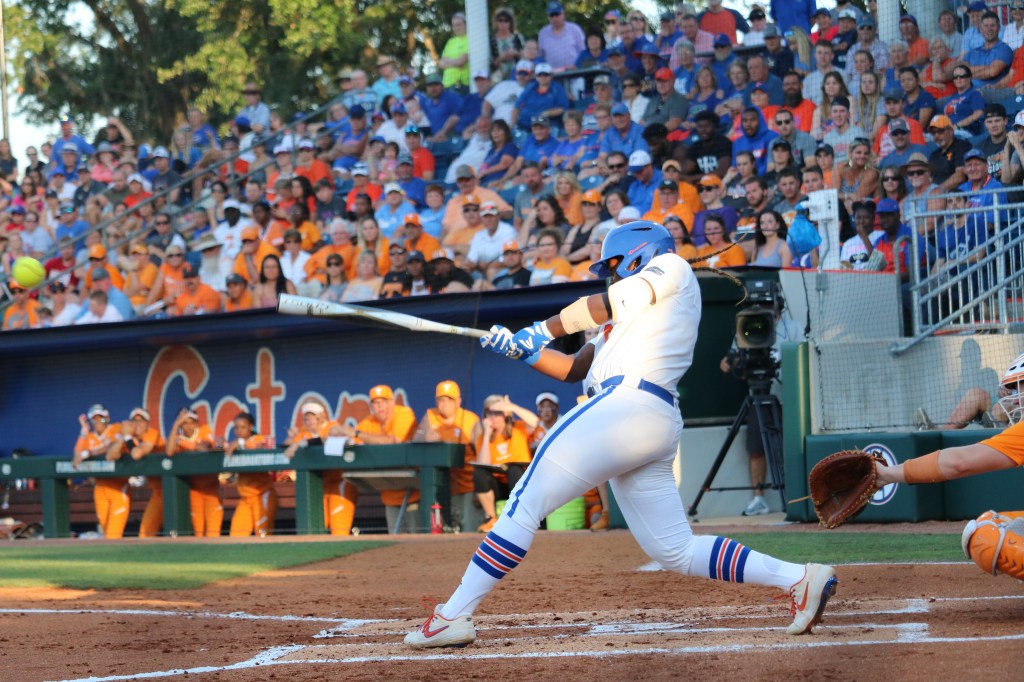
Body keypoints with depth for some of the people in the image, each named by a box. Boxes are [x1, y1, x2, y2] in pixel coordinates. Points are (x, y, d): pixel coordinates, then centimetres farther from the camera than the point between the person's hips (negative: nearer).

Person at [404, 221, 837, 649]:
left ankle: (453, 616, -12)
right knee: (677, 552, 5)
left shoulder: (671, 268, 11)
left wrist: (543, 330, 11)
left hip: (626, 403, -10)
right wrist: (521, 350, 18)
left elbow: (604, 305, 1)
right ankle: (799, 578, 0)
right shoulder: (629, 318, 34)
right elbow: (574, 369, 30)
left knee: (525, 504, -9)